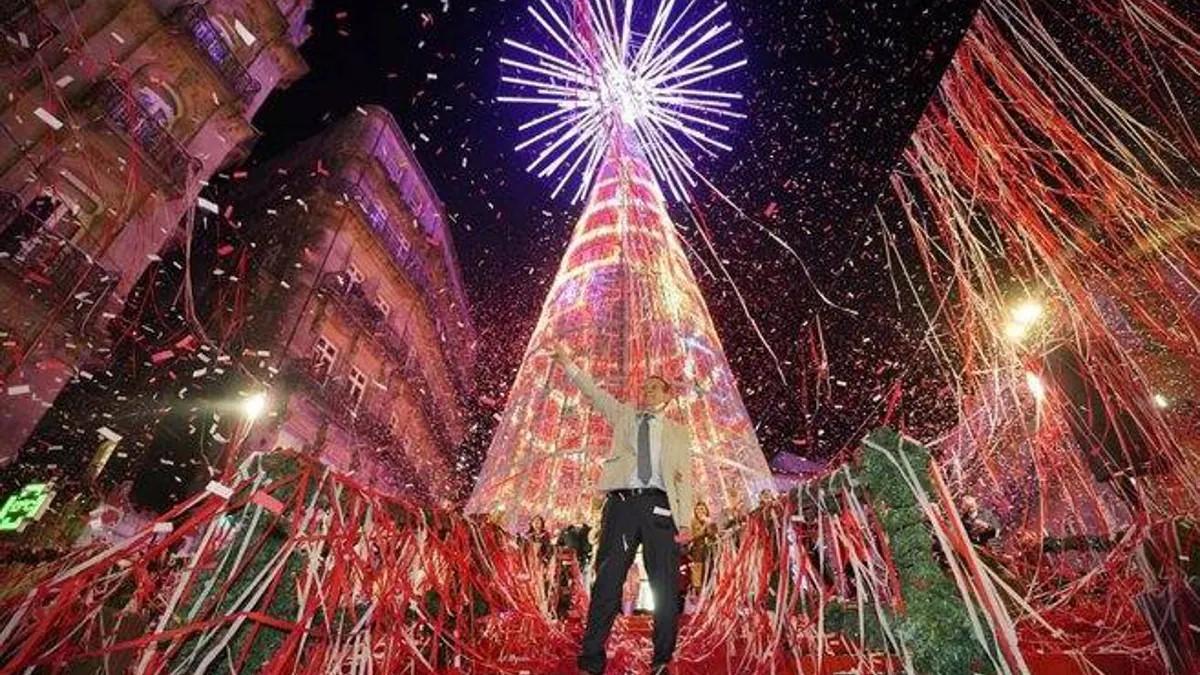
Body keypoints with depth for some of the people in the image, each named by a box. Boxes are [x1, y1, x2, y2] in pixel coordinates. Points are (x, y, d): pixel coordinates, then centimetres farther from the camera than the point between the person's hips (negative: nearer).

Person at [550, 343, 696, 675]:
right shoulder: (624, 415, 21)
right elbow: (594, 393, 10)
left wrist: (685, 521, -1)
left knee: (665, 588, 3)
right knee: (607, 582, -1)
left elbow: (685, 478, 10)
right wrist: (568, 365, 0)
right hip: (622, 502, 0)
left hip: (660, 506, 0)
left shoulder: (677, 431, 17)